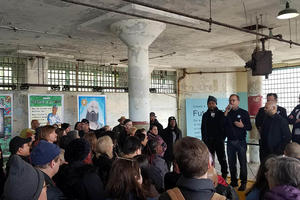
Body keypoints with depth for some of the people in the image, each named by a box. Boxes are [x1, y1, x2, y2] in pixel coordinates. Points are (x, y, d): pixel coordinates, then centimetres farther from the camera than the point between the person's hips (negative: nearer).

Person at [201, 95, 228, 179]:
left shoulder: (221, 114, 3)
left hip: (219, 140, -2)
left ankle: (224, 175, 12)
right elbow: (203, 128, 7)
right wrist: (204, 139, -1)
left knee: (222, 159, 2)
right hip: (208, 141, 2)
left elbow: (224, 126, 1)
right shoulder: (205, 115, 10)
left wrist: (223, 137, -7)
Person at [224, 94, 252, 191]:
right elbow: (221, 125, -4)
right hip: (230, 142, 3)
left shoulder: (244, 113, 2)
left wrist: (243, 126, -19)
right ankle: (234, 181, 21)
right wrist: (226, 112, -10)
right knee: (231, 163, 9)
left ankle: (243, 183, 8)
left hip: (241, 142, -3)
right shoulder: (227, 113, 9)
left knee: (243, 163, -1)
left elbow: (250, 127, 1)